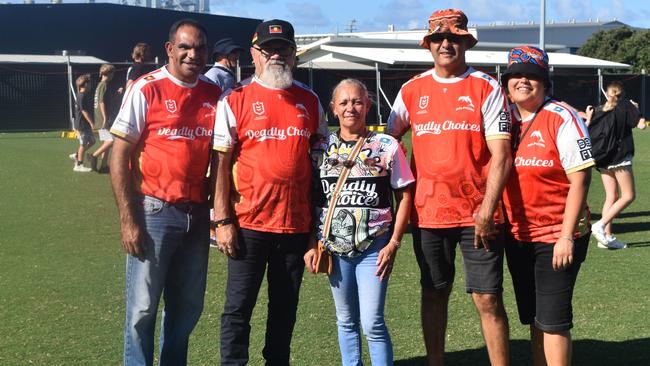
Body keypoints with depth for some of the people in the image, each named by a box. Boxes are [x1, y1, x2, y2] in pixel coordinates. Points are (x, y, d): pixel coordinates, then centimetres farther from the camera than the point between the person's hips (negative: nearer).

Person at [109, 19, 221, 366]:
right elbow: (119, 157, -8)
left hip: (198, 214, 5)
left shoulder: (213, 94, 7)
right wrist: (128, 220, -13)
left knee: (188, 307, 13)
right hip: (154, 211, -5)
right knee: (143, 307, 1)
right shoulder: (145, 90, -6)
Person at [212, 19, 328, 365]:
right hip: (249, 223, -3)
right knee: (238, 308, 3)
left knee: (285, 309, 13)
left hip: (297, 224, 3)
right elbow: (220, 163, -4)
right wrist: (222, 220, -9)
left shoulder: (310, 101, 9)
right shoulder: (234, 100, -1)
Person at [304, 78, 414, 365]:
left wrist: (394, 243, -7)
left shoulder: (387, 146, -2)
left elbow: (404, 196, 0)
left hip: (374, 246, -3)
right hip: (333, 246, 3)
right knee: (346, 320, 14)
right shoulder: (322, 148, 4)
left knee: (372, 323, -6)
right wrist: (311, 244, 1)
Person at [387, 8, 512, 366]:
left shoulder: (486, 88, -3)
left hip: (477, 213, -3)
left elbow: (500, 155, -8)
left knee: (488, 299, -2)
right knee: (434, 295, 13)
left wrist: (487, 210, -16)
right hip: (427, 212, 3)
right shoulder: (412, 90, 6)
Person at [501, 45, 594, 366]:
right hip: (517, 237, 6)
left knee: (552, 320, -4)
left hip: (556, 236, -6)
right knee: (533, 318, 14)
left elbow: (580, 179, -13)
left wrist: (567, 236, -18)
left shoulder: (561, 118, -9)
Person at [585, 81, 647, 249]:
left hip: (603, 161, 6)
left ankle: (607, 236, 6)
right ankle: (600, 225, -15)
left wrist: (588, 118, 22)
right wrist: (636, 110, 8)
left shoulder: (598, 110, 10)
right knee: (628, 196, -1)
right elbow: (641, 125, -8)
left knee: (611, 197, 10)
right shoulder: (625, 106, -2)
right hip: (620, 158, -6)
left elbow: (587, 133, 8)